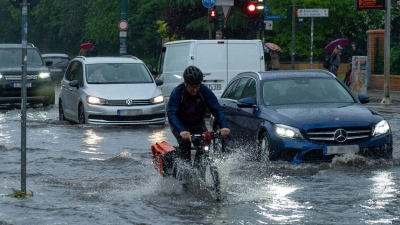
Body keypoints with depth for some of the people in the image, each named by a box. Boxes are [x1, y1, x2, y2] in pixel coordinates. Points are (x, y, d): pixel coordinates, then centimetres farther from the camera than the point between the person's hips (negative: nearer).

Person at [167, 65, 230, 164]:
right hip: (180, 124, -2)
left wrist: (223, 126, -40)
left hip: (198, 124, 2)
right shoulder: (177, 92, -25)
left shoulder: (205, 91, -19)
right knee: (185, 143, -26)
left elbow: (216, 109, -22)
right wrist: (181, 130, -52)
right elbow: (171, 114, -35)